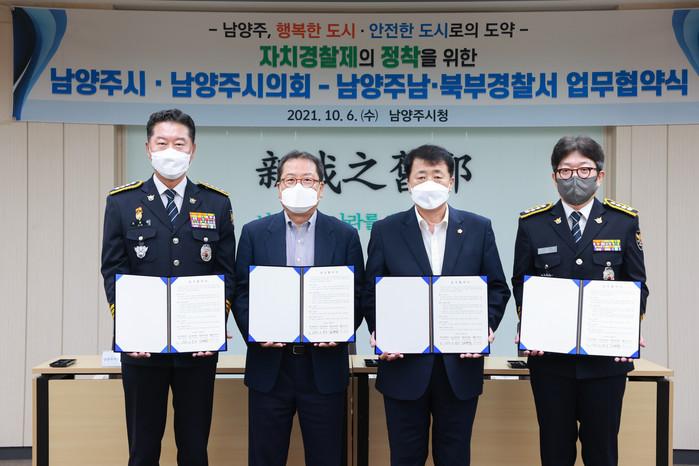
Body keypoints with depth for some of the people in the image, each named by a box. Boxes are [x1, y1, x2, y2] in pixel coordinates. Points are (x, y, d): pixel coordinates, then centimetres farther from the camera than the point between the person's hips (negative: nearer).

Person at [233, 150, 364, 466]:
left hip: (324, 366, 0)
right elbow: (241, 294, 3)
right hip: (269, 366, 0)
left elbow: (357, 296, 3)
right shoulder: (254, 233, 4)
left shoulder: (345, 236, 3)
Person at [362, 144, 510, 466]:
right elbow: (371, 293, 3)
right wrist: (379, 333, -12)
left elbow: (498, 288, 6)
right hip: (404, 364, 0)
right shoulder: (386, 231, 2)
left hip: (461, 364, 1)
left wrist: (487, 327, -10)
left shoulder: (478, 229, 4)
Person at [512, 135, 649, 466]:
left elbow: (637, 284, 6)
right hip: (549, 355, 0)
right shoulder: (532, 223, 2)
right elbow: (520, 283, 6)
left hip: (606, 356, 0)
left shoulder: (624, 221, 2)